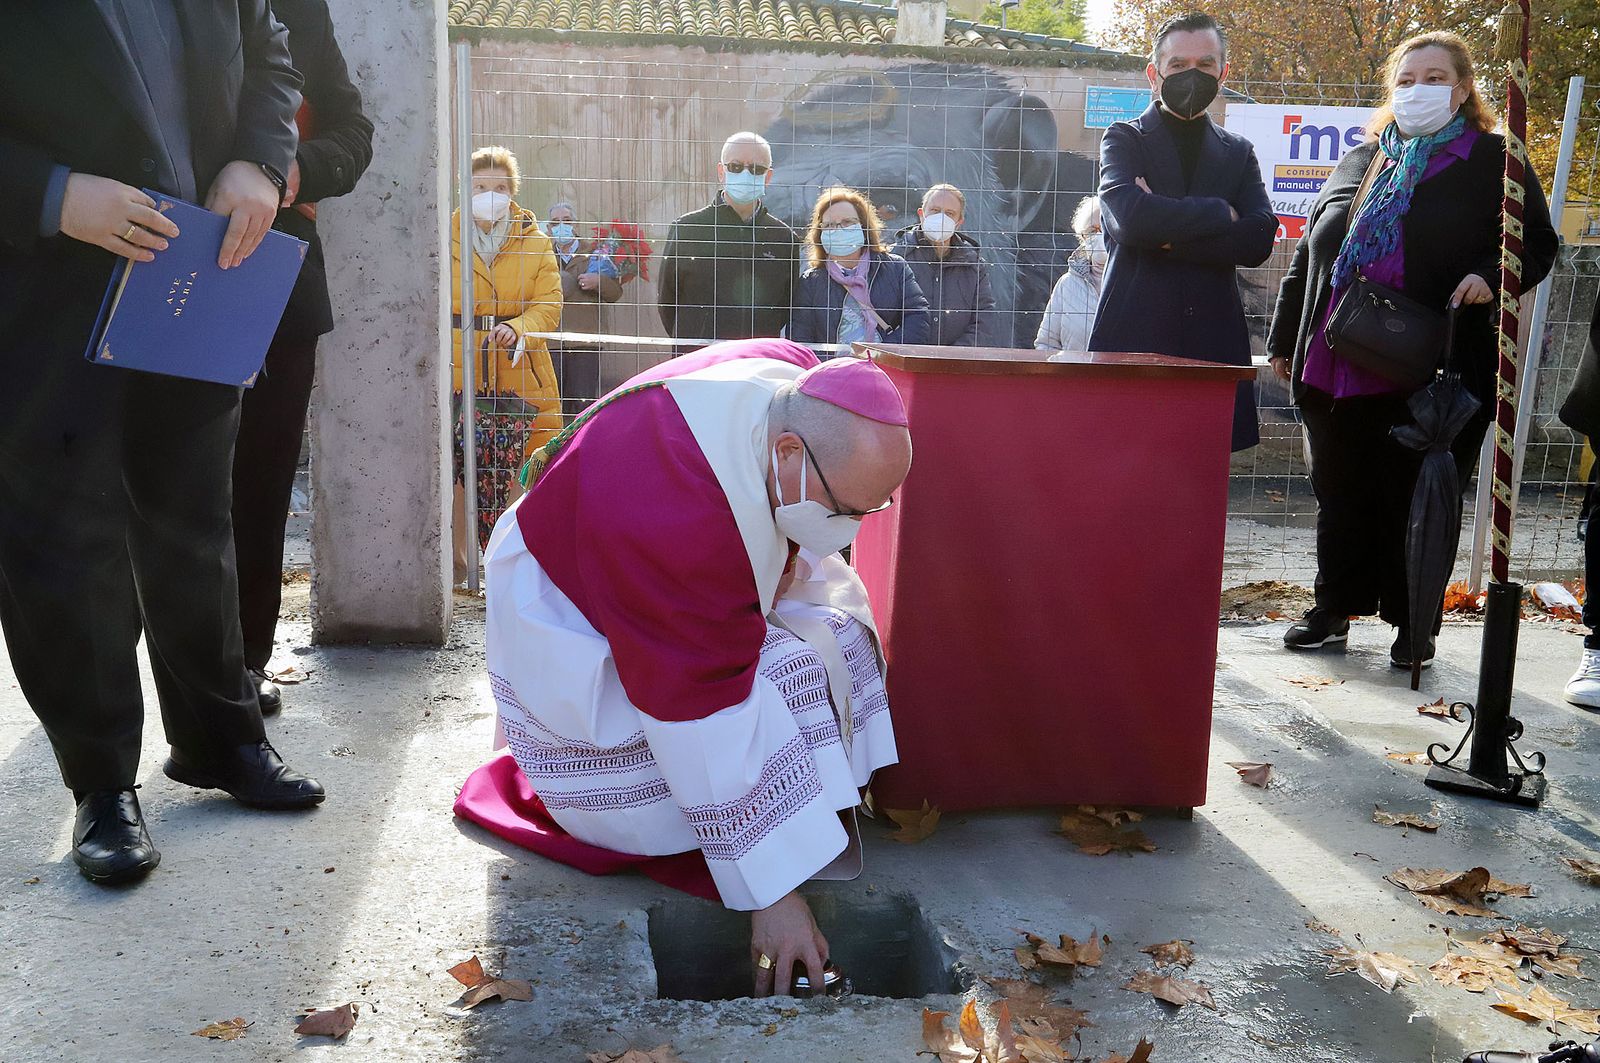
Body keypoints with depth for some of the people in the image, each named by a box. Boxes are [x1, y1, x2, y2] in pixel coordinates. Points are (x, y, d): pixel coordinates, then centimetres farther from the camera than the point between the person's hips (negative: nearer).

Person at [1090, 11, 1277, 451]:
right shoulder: (1124, 140, 9)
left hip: (1213, 344, 3)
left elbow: (1259, 239, 1)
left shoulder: (1239, 153, 18)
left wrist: (1169, 235, -8)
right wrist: (1219, 213, -3)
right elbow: (1129, 217, -13)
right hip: (1135, 338, -3)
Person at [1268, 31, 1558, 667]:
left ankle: (1414, 625, 17)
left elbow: (1537, 244, 4)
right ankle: (1333, 612, 24)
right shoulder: (1358, 162, 18)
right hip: (1335, 369, 4)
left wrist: (1490, 276, -17)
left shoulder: (1492, 161, 6)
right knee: (1340, 497, 11)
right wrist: (1285, 341, 18)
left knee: (1417, 502, 4)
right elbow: (1307, 254, 21)